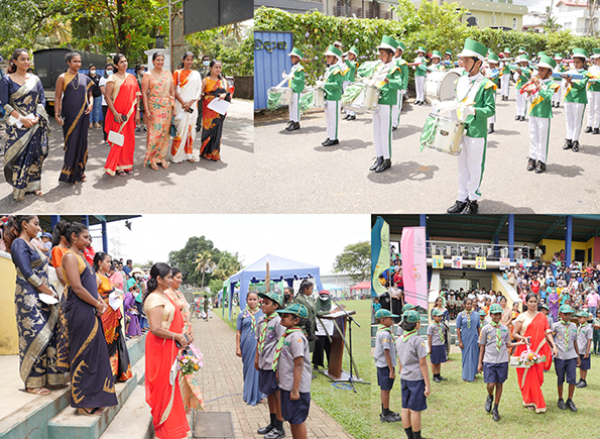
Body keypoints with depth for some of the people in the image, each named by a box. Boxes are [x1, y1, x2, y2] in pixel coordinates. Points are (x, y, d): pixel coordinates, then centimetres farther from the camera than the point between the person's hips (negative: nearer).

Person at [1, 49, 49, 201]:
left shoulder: (35, 79, 8)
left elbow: (42, 100, 7)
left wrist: (37, 118, -9)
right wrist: (21, 118, -15)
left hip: (35, 124, 3)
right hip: (17, 125, -3)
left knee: (35, 154, 5)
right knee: (18, 156, -3)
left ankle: (34, 185, 16)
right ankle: (18, 189, 5)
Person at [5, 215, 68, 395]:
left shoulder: (31, 245, 19)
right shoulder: (19, 244, -9)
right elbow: (28, 274, -16)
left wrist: (50, 291, 7)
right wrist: (50, 292, -10)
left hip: (42, 298, 9)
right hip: (29, 298, -9)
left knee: (52, 335, 6)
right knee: (35, 338, -6)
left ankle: (50, 378, 13)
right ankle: (33, 383, 2)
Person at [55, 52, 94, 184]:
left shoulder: (85, 78, 11)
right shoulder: (62, 78, 0)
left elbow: (89, 94, 18)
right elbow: (57, 97, -2)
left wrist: (91, 103, -4)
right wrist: (57, 114, -11)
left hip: (82, 114, 4)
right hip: (69, 114, -3)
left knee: (81, 141, 5)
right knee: (71, 142, -2)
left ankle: (80, 171, 16)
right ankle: (70, 174, 6)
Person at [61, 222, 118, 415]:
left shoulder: (81, 256, 19)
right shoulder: (70, 256, -10)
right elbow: (77, 288, -17)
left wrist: (100, 302, 5)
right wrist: (98, 304, -8)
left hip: (91, 312, 9)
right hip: (80, 311, -9)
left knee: (95, 354, 10)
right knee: (83, 356, -4)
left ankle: (92, 400, 17)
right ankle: (83, 402, 3)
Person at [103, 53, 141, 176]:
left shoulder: (132, 77, 12)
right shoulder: (113, 78, -3)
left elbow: (137, 95, 13)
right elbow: (107, 96, -9)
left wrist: (137, 112, 5)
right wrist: (115, 113, -16)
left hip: (130, 114, 5)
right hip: (118, 114, -5)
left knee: (129, 139, 7)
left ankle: (127, 164, 18)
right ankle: (117, 166, 4)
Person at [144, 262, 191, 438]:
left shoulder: (164, 296, 13)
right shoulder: (155, 299, -19)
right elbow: (155, 328, -26)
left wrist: (183, 336, 7)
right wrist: (178, 337, -18)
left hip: (170, 347, 10)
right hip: (161, 347, -10)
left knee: (170, 385, 17)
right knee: (164, 385, 0)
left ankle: (170, 424, 29)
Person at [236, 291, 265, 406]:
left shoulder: (263, 314, 5)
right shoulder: (242, 315, 4)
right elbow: (238, 332, 4)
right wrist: (238, 348, -1)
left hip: (259, 346, 0)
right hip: (247, 346, 0)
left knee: (258, 369, -2)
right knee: (248, 368, 8)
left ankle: (257, 394, 10)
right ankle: (248, 395, 21)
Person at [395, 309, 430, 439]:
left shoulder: (400, 340, 3)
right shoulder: (418, 341, -18)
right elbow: (423, 363, -18)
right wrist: (428, 385, -14)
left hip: (405, 378, 7)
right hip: (417, 379, -7)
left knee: (406, 409, 9)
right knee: (415, 410, 0)